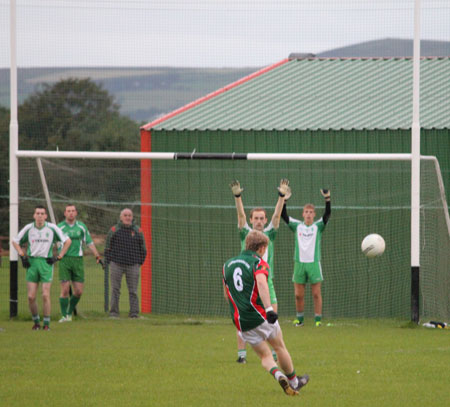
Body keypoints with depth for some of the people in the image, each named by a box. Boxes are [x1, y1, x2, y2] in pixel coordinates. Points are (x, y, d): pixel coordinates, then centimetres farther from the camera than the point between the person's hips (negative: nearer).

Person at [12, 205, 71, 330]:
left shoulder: (52, 228, -2)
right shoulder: (28, 228, 3)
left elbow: (67, 241, 8)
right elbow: (15, 241, 18)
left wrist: (58, 257, 2)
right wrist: (22, 255, 6)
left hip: (46, 263, -2)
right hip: (32, 262, 2)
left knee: (46, 295, -10)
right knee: (31, 297, -4)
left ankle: (47, 323, 0)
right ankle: (36, 321, 13)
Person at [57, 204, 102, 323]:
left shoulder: (81, 226, 10)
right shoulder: (59, 227, 2)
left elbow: (89, 242, 16)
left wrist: (97, 255, 8)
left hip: (78, 260, 3)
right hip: (64, 259, -3)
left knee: (79, 291, 0)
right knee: (65, 289, -10)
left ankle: (70, 312, 20)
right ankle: (64, 316, -3)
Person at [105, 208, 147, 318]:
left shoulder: (138, 231, 8)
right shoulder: (114, 230, 4)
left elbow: (143, 250, 15)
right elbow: (107, 248, 9)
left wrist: (140, 263, 7)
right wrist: (109, 262, 2)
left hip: (133, 265, 1)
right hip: (117, 264, -1)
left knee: (133, 291, -1)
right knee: (115, 290, -2)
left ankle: (134, 313, 1)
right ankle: (113, 312, 2)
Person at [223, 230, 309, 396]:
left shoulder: (228, 264, 12)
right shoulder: (259, 263, -8)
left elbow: (226, 294, 20)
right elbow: (261, 284, -29)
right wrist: (269, 308, -38)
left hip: (241, 321, 5)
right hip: (260, 315, -5)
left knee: (265, 355, 13)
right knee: (280, 347, 18)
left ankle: (278, 375, -15)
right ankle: (293, 382, 30)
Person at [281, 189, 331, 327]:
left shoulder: (318, 226, 4)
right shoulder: (297, 226, 8)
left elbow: (327, 214, -9)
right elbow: (283, 216, 1)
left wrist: (327, 199, -23)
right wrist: (283, 200, -11)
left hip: (314, 263, -2)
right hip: (299, 263, 2)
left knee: (316, 294, -3)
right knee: (298, 295, 3)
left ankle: (318, 319, 1)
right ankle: (299, 319, 15)